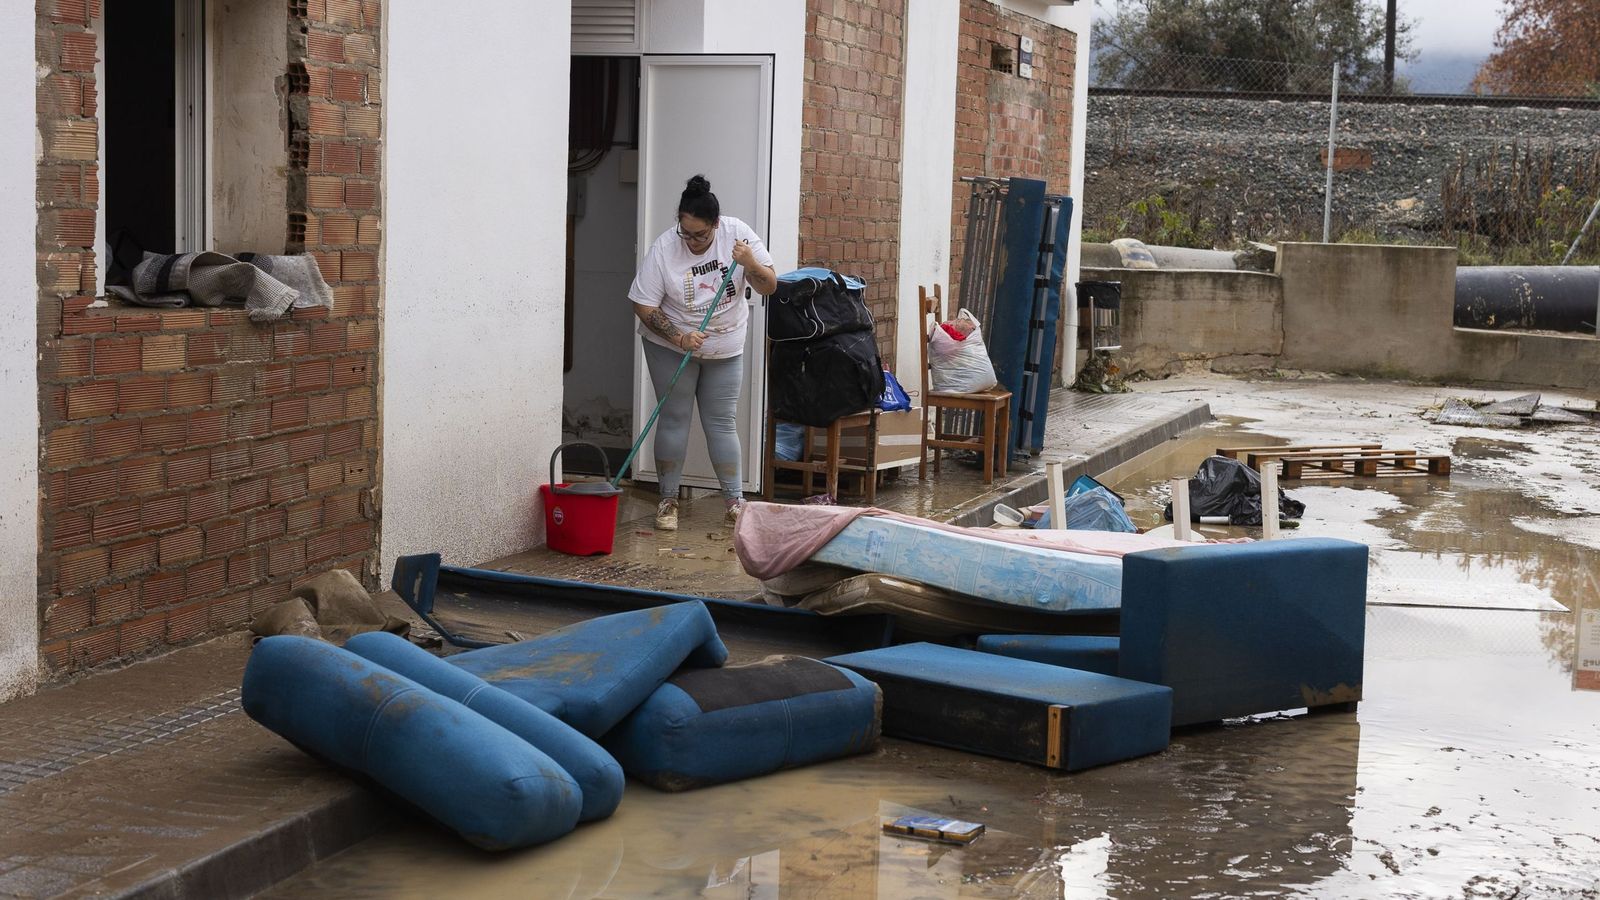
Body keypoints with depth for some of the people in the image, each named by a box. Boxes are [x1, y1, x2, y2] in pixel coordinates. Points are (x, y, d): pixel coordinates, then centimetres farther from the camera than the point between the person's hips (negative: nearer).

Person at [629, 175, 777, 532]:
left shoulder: (738, 234, -15)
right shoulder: (664, 248, -21)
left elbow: (769, 286, -12)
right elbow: (644, 306, -17)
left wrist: (750, 264, -33)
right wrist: (680, 338, -28)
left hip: (725, 348, 2)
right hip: (671, 345, -2)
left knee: (722, 423, 4)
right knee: (674, 420, 2)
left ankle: (735, 502, 8)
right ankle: (668, 500, 11)